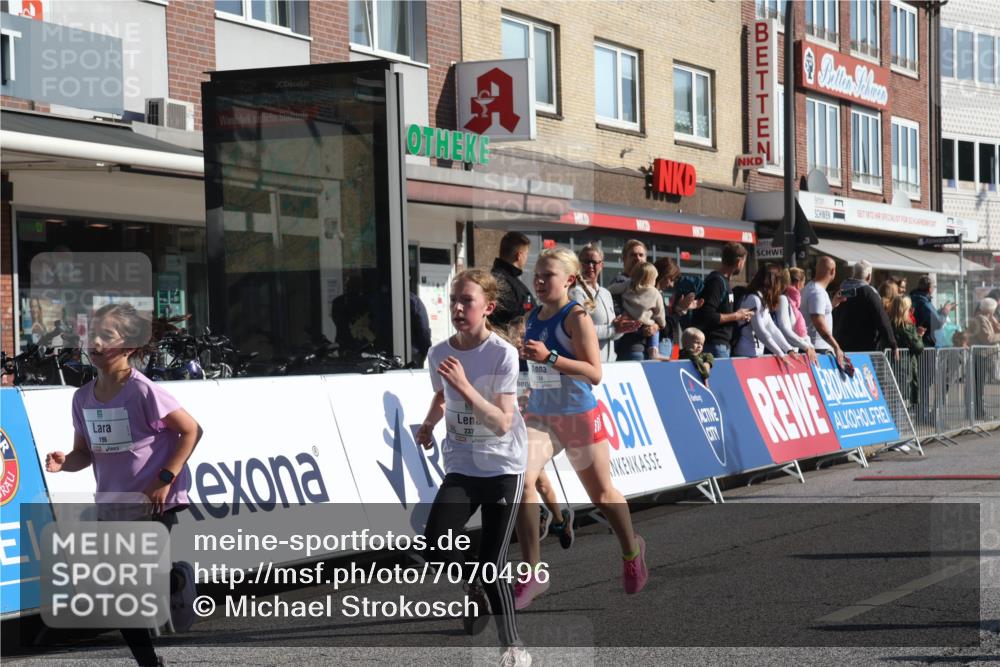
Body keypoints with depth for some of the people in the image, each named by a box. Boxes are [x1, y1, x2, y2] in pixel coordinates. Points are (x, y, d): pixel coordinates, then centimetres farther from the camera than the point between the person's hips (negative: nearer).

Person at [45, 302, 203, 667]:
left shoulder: (144, 392, -16)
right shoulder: (83, 397, 3)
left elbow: (191, 431, -12)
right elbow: (85, 452, 11)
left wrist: (165, 478, -16)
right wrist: (65, 462, -11)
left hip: (156, 505, -6)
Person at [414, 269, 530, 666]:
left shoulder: (503, 354, -15)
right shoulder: (439, 354, 0)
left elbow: (502, 423, -23)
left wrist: (465, 387, -33)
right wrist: (428, 425, 5)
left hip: (503, 468, -4)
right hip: (461, 466, 4)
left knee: (492, 565, -10)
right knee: (435, 541, -17)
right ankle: (477, 588, 13)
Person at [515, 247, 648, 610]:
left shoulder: (576, 317, -14)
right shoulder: (533, 317, 5)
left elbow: (594, 373, -23)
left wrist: (549, 358, -30)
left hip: (580, 417, -5)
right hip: (540, 416, 5)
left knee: (602, 494, 12)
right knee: (521, 480, -19)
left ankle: (631, 551, 41)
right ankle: (532, 573, -16)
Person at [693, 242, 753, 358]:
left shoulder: (724, 281, 16)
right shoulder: (717, 281, -13)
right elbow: (707, 316, -22)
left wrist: (740, 315, 10)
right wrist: (735, 316, -13)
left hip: (724, 343, 9)